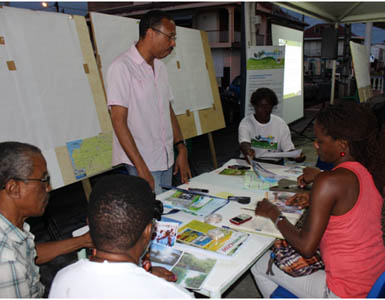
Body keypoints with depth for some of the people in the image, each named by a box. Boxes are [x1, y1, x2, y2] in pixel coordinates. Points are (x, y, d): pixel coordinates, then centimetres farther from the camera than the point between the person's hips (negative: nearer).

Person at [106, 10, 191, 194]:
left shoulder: (160, 67, 13)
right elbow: (118, 121, -16)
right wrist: (141, 169, -20)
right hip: (142, 164, -7)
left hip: (166, 161, 7)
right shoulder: (122, 67, -12)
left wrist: (182, 150, 8)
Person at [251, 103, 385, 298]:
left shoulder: (329, 181, -26)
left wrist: (275, 216, -9)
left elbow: (306, 248, -23)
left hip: (347, 292, -8)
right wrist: (315, 202, 7)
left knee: (258, 264, 9)